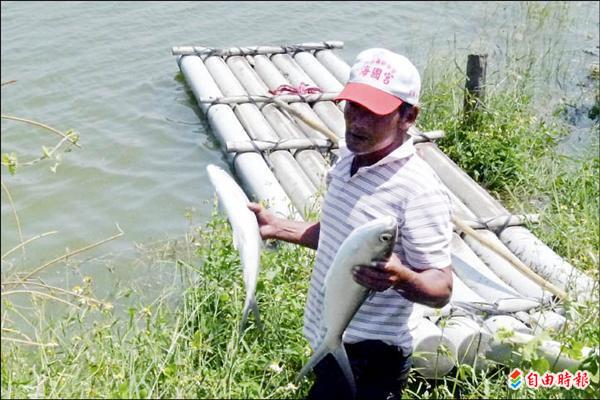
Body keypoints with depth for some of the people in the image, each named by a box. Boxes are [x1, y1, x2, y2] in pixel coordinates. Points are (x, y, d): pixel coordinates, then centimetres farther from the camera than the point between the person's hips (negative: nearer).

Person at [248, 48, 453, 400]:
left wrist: (401, 278, -42)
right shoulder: (348, 157, 1)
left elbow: (442, 289, -23)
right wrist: (277, 227, 13)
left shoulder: (420, 191, -25)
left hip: (369, 361, -8)